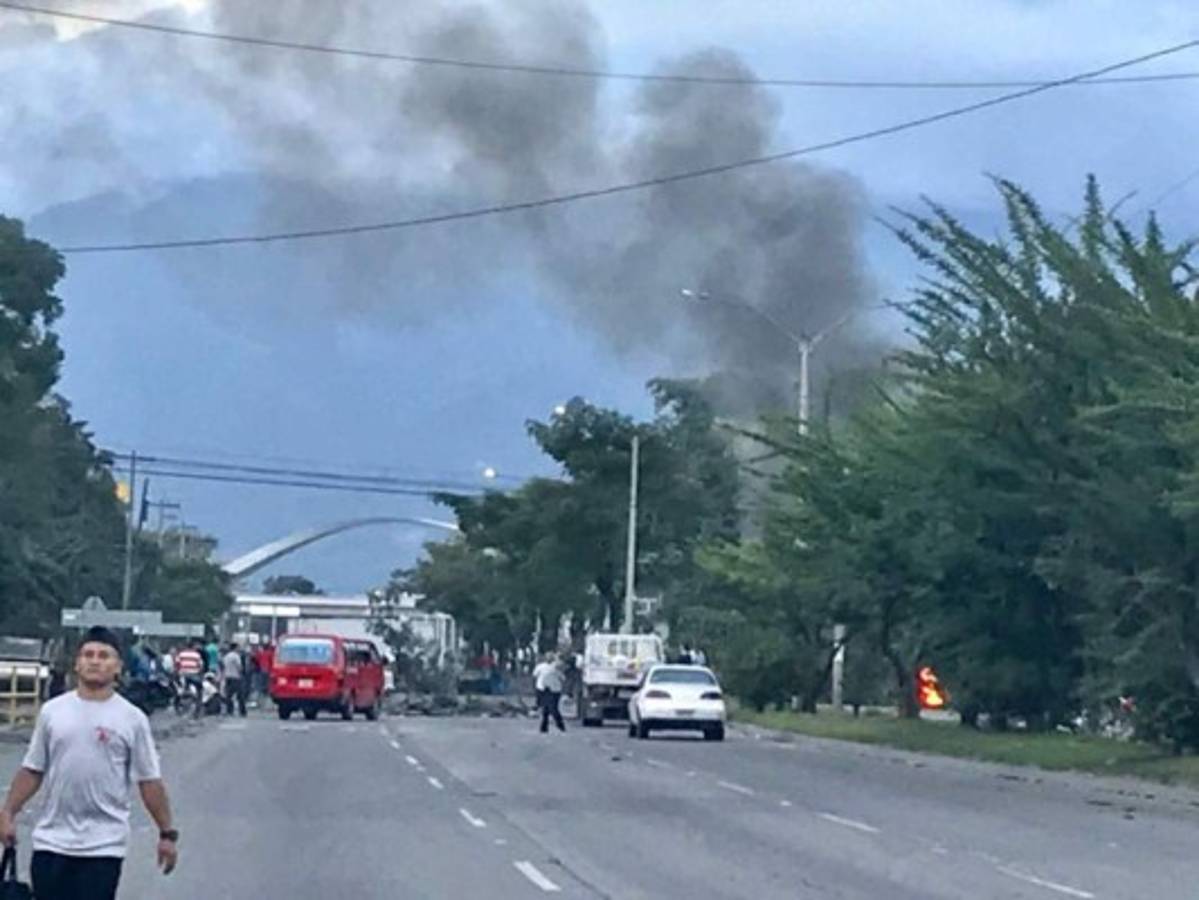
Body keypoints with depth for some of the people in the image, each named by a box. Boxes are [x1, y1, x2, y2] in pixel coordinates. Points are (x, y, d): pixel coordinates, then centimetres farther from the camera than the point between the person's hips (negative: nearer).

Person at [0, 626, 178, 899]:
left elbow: (149, 780, 0)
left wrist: (167, 832, -1)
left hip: (104, 846, -2)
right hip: (52, 841, 3)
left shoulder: (132, 718, -2)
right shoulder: (52, 711, 4)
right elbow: (32, 770, 10)